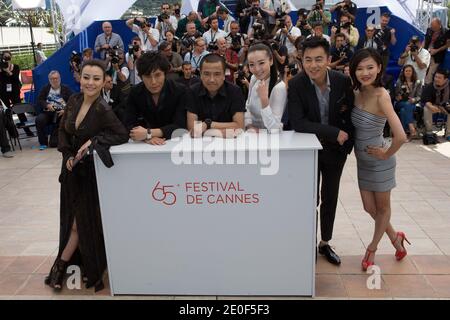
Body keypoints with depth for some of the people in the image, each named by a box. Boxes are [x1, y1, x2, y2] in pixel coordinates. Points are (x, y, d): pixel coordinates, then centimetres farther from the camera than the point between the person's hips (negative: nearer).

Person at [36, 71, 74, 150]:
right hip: (48, 113, 2)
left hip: (62, 113, -2)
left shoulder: (66, 89, 11)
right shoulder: (45, 89, 17)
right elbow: (39, 101, 8)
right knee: (39, 119, -28)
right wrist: (47, 105, -14)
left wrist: (65, 110, -18)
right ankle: (43, 143, -12)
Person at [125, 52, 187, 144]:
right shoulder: (135, 93, -4)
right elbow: (129, 124, -10)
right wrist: (147, 138, -29)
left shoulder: (180, 91, -12)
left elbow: (180, 126, -18)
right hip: (147, 145, 1)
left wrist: (148, 133, -28)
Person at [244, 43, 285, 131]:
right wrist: (249, 125, -4)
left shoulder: (279, 87, -19)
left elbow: (274, 129, -23)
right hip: (252, 133, 5)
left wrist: (264, 99, -30)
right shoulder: (254, 78, 1)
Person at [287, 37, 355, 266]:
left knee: (330, 198, 14)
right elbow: (297, 123, -27)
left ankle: (325, 243, 33)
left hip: (335, 149, 3)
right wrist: (334, 132, -27)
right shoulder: (296, 85, -19)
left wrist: (348, 141, -6)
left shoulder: (343, 81, -12)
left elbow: (351, 113, 3)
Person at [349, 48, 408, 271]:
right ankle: (395, 238, 43)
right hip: (362, 160, 7)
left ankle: (372, 249, 37)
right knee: (369, 208, 17)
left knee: (382, 208, 17)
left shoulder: (381, 95, -25)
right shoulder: (357, 93, -4)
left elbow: (400, 136, -33)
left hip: (379, 161, -7)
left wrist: (386, 154, -18)